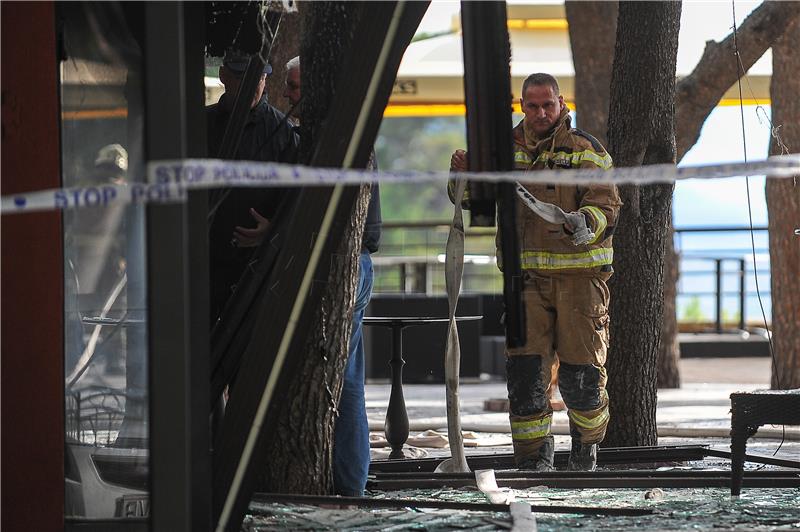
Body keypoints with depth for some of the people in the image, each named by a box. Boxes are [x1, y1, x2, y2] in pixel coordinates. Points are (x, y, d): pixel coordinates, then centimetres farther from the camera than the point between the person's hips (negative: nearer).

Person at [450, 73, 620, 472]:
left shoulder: (588, 151, 1)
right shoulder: (506, 149, 12)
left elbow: (607, 208, -7)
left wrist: (583, 225, -29)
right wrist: (466, 175, -7)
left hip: (579, 273, -2)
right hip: (526, 274, 2)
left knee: (581, 370, 0)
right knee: (526, 368, -4)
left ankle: (586, 440, 24)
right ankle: (533, 455, 3)